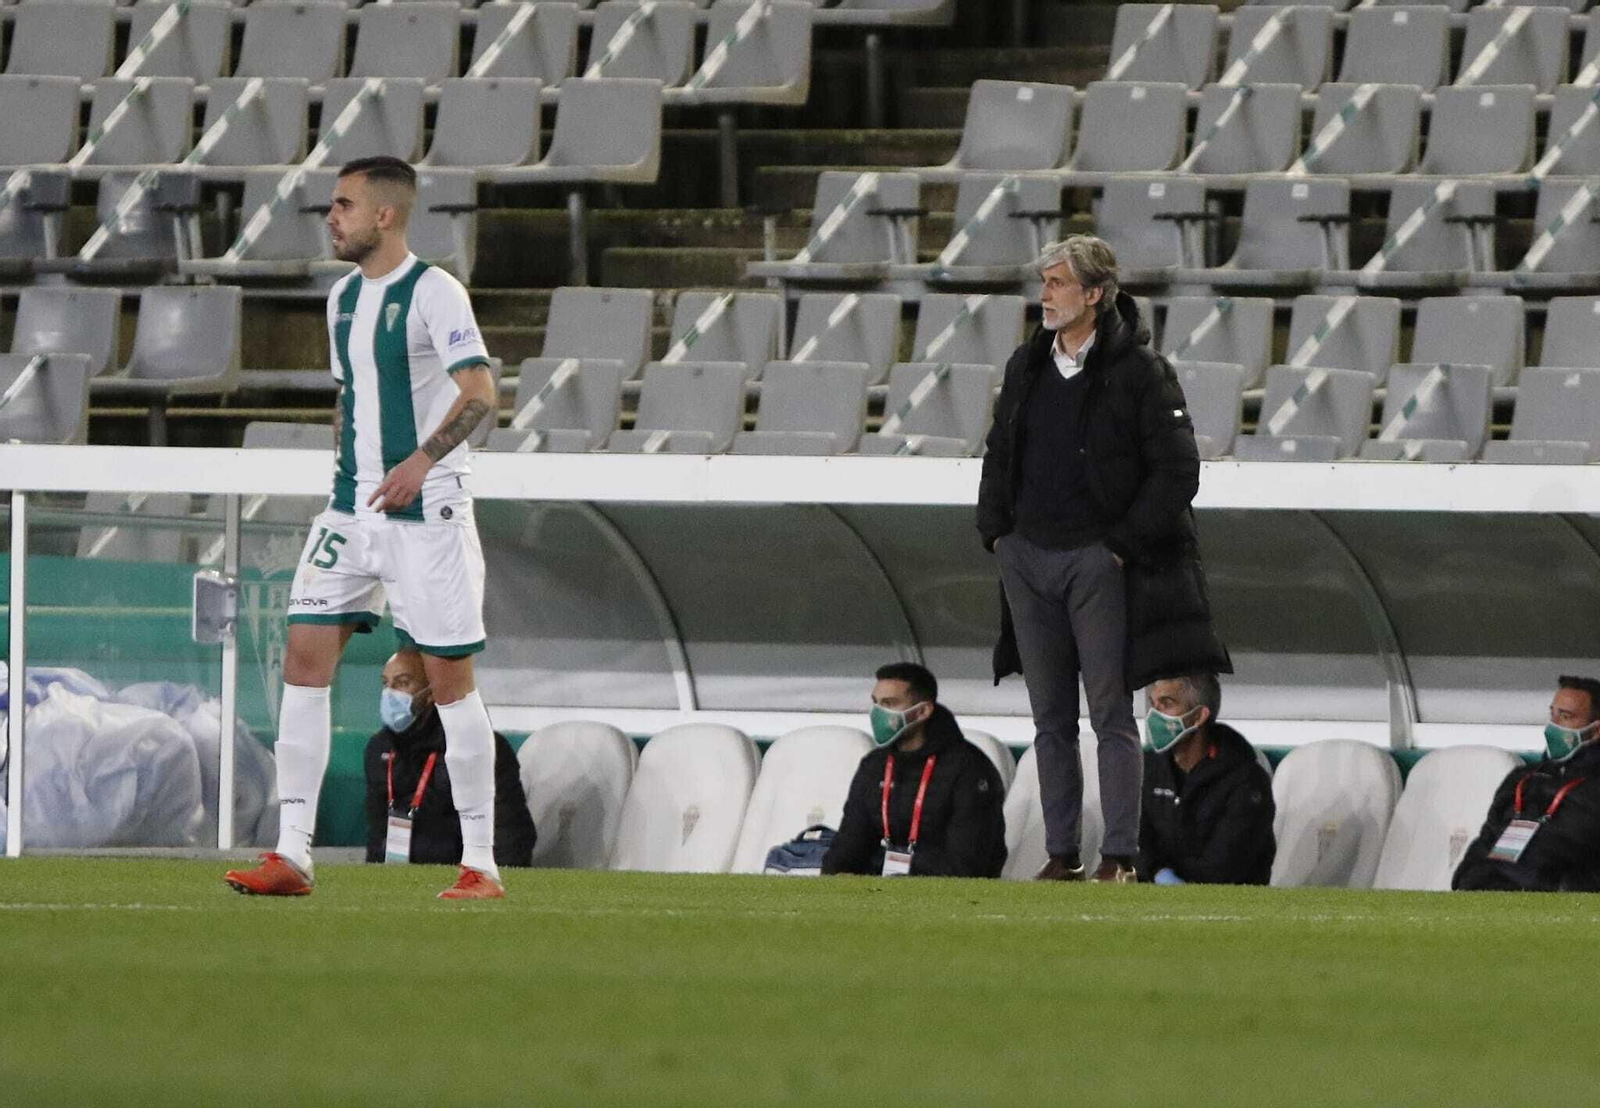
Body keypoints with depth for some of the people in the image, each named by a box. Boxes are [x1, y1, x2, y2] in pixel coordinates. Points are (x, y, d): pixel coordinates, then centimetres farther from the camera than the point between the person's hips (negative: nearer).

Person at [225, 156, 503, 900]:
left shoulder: (432, 292, -10)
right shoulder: (344, 298, 14)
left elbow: (480, 391, -19)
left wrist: (421, 461, -27)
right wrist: (346, 470, 15)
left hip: (425, 510, -7)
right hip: (353, 506, 7)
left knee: (449, 676, -3)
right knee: (305, 657, -3)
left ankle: (480, 865, 4)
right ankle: (291, 854, -2)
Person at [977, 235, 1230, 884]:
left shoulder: (1138, 371, -6)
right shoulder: (1027, 367, 13)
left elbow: (1177, 471, -8)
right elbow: (999, 454, 25)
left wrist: (1125, 544, -10)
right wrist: (995, 531, 12)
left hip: (1098, 561, -6)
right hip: (1026, 558, 6)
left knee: (1111, 713, -6)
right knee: (1050, 719, 8)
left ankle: (1120, 856, -4)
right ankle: (1061, 854, 11)